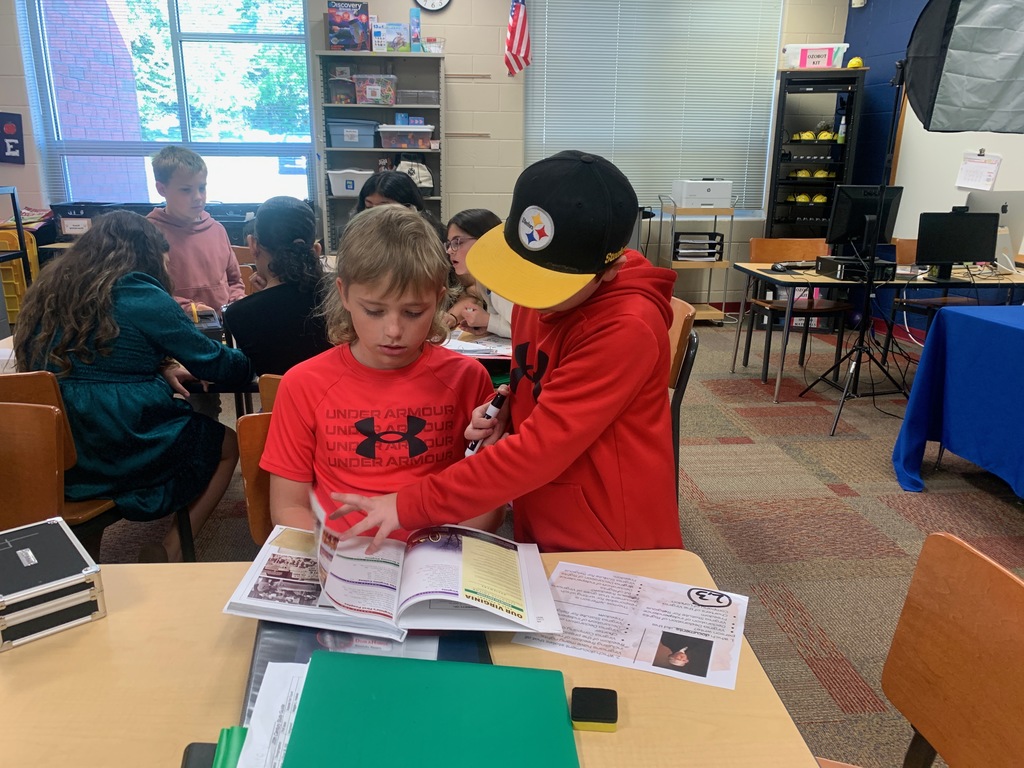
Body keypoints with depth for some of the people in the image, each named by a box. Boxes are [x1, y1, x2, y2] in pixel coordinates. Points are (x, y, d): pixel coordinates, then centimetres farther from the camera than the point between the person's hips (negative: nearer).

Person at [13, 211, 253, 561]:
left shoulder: (48, 292, 6)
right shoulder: (141, 297, -14)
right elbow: (212, 362, -7)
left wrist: (159, 370, 11)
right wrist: (250, 362, 12)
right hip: (128, 457, -7)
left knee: (199, 421, 26)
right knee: (229, 444, 18)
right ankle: (174, 549, 14)